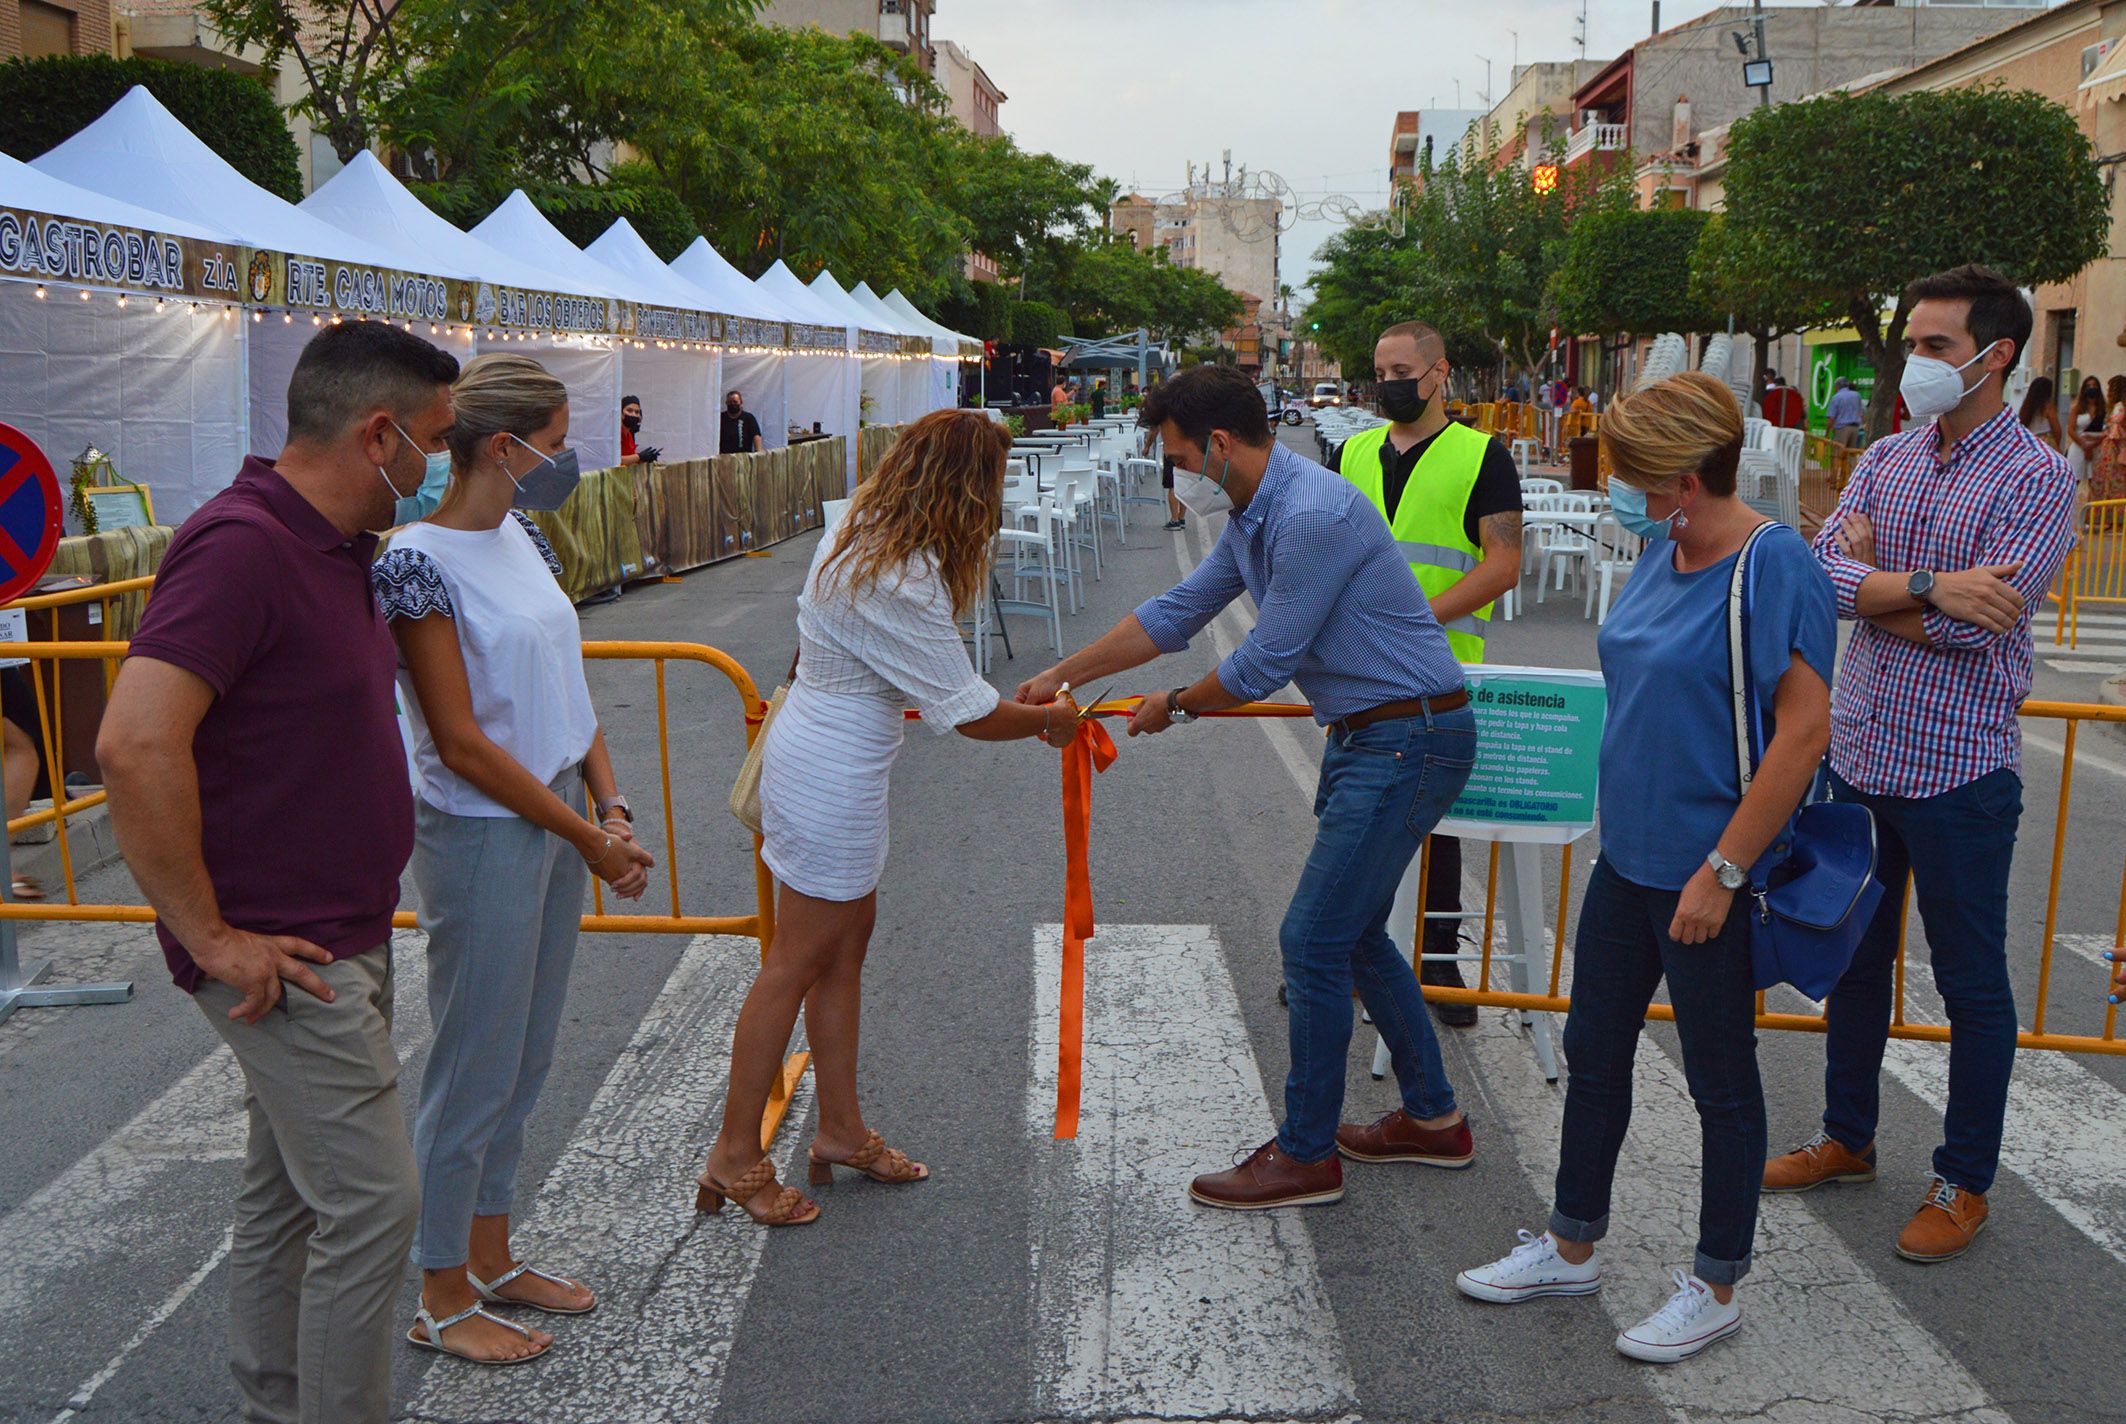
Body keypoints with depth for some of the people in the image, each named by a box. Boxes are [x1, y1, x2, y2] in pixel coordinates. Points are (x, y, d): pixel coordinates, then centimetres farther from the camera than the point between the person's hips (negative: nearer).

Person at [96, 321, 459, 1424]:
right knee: (372, 1200, -4)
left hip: (339, 939, 10)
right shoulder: (240, 545, -22)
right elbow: (136, 747, -31)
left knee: (289, 1187, 20)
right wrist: (211, 936, -24)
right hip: (283, 954, -10)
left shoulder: (332, 547, 10)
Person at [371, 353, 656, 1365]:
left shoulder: (521, 540, 8)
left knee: (526, 1060, 17)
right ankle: (441, 1298, 21)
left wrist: (612, 809, 1)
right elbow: (461, 743, -18)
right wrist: (588, 838, -13)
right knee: (475, 1070, 4)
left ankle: (492, 1259, 34)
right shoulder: (418, 563, -17)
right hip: (482, 836, -8)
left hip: (556, 822, 8)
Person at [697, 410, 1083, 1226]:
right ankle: (735, 1157, 13)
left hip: (819, 751, 10)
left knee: (848, 939, 17)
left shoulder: (861, 534, 4)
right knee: (798, 960, 0)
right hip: (833, 775, -10)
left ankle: (841, 1129, 29)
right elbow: (971, 715, -19)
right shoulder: (901, 583, -26)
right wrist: (1051, 720, -1)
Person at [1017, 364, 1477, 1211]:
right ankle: (1432, 1118, 32)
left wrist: (1176, 706, 0)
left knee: (1314, 939, -5)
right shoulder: (1252, 518, 10)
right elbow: (1177, 612, 18)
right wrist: (1061, 677, 18)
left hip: (1408, 742, -10)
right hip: (1366, 736, 10)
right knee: (1353, 933, 18)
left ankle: (1305, 1156, 9)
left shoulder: (1312, 515, -23)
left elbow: (1265, 663, -18)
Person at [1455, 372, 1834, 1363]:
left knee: (1720, 1082, 8)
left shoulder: (1774, 565, -20)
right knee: (1594, 1052, 17)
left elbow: (1806, 727, -23)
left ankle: (1716, 1288, 27)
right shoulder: (1662, 553, 5)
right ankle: (1572, 1250, 35)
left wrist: (1721, 871, -22)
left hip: (1707, 878, -8)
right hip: (1629, 860, 9)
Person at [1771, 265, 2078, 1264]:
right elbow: (1825, 573, -8)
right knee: (1855, 956, 18)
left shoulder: (2037, 479, -10)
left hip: (1957, 769, -6)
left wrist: (1871, 573, -10)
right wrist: (1927, 587, -24)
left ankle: (1966, 1181, 22)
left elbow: (1974, 624, -22)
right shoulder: (1886, 460, 7)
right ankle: (1848, 1138, 35)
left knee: (1972, 984, 7)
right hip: (1859, 750, 6)